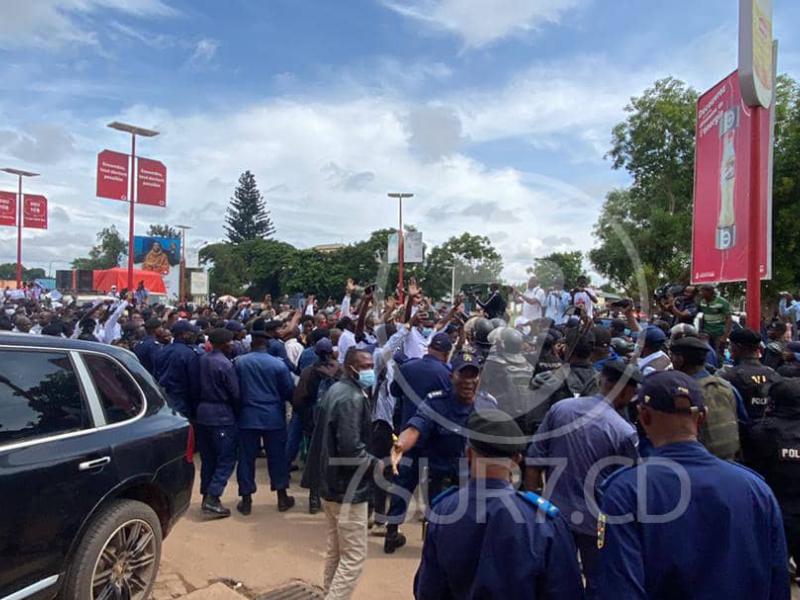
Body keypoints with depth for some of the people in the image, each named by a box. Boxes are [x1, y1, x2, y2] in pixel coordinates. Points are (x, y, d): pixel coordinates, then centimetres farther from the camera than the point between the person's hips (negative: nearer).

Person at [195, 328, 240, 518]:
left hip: (202, 413, 8)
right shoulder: (224, 364, -17)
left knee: (208, 458, 16)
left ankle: (207, 495, 24)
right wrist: (237, 413, 2)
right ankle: (212, 498, -6)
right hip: (222, 416, -8)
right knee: (226, 459, -1)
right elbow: (235, 393, -13)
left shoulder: (201, 360, 4)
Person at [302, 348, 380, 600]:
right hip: (348, 487, -10)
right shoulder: (353, 398, -22)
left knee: (335, 550, 22)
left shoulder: (336, 390, 10)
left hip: (331, 482, 10)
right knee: (354, 556, 0)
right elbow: (351, 449, -29)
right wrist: (377, 464, -15)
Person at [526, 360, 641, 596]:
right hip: (596, 522, -3)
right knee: (597, 586, 18)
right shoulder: (625, 432, -18)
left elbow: (533, 461, -4)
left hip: (554, 514, 4)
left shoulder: (559, 408, -8)